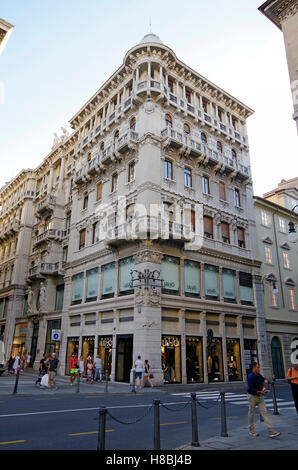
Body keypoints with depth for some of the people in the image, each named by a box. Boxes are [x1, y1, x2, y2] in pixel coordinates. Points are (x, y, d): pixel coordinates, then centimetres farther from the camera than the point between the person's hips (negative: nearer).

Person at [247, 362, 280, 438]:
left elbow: (263, 379, 23)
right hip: (253, 397, -7)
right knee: (251, 413, 7)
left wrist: (265, 380, 0)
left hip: (260, 396, 7)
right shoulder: (250, 376, -18)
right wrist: (259, 392, -26)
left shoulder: (258, 375, 6)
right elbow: (250, 389, -22)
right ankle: (252, 431, 22)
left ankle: (271, 431, -2)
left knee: (265, 412, 0)